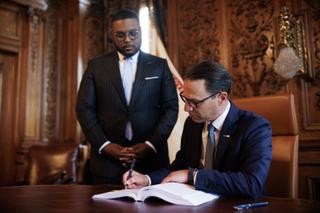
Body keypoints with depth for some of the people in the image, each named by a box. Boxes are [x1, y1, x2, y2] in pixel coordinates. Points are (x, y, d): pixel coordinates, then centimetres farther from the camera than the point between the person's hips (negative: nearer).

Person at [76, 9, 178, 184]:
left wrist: (151, 144, -10)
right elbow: (84, 109, 2)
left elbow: (171, 108, 1)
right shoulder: (96, 66, 6)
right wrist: (104, 144, -10)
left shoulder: (159, 65, 5)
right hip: (107, 159, 1)